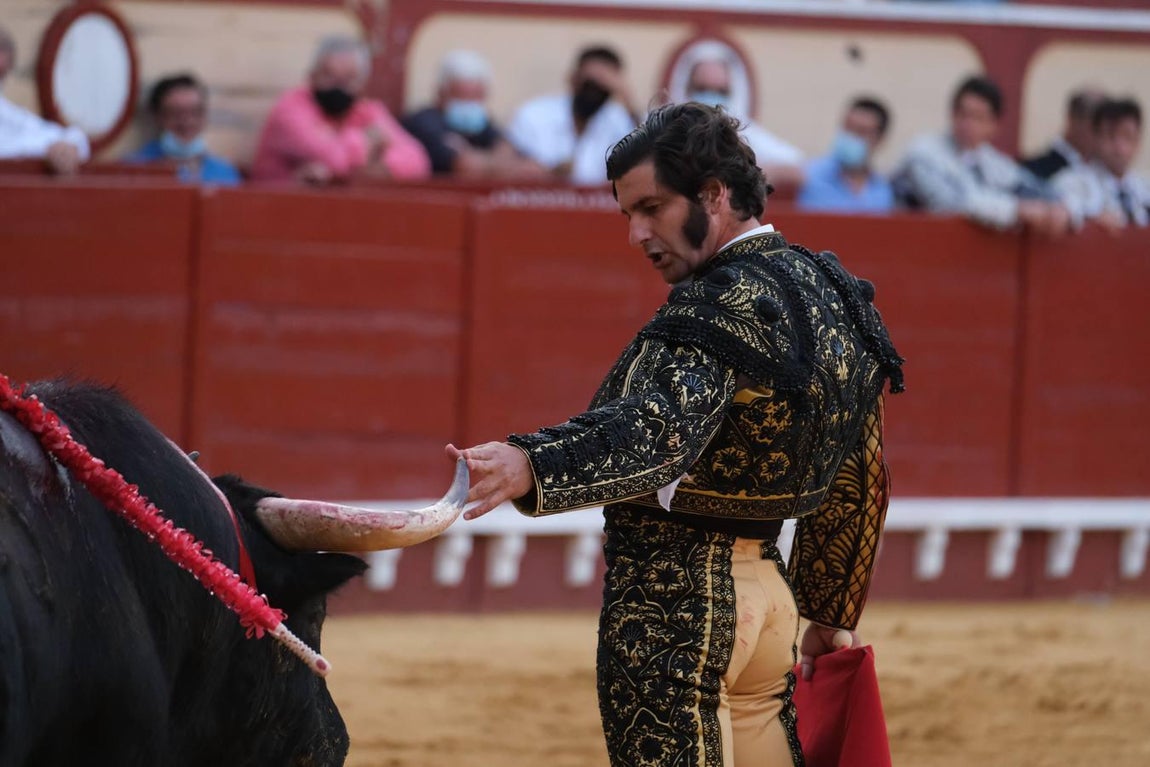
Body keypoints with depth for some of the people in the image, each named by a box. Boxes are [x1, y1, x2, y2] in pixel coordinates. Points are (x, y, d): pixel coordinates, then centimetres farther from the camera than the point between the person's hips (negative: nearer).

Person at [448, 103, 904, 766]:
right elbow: (860, 475, 19)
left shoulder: (726, 307, -18)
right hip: (771, 590, 9)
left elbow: (659, 431, -36)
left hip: (673, 605, -9)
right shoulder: (833, 294, 11)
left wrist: (527, 467, -51)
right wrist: (835, 613, 27)